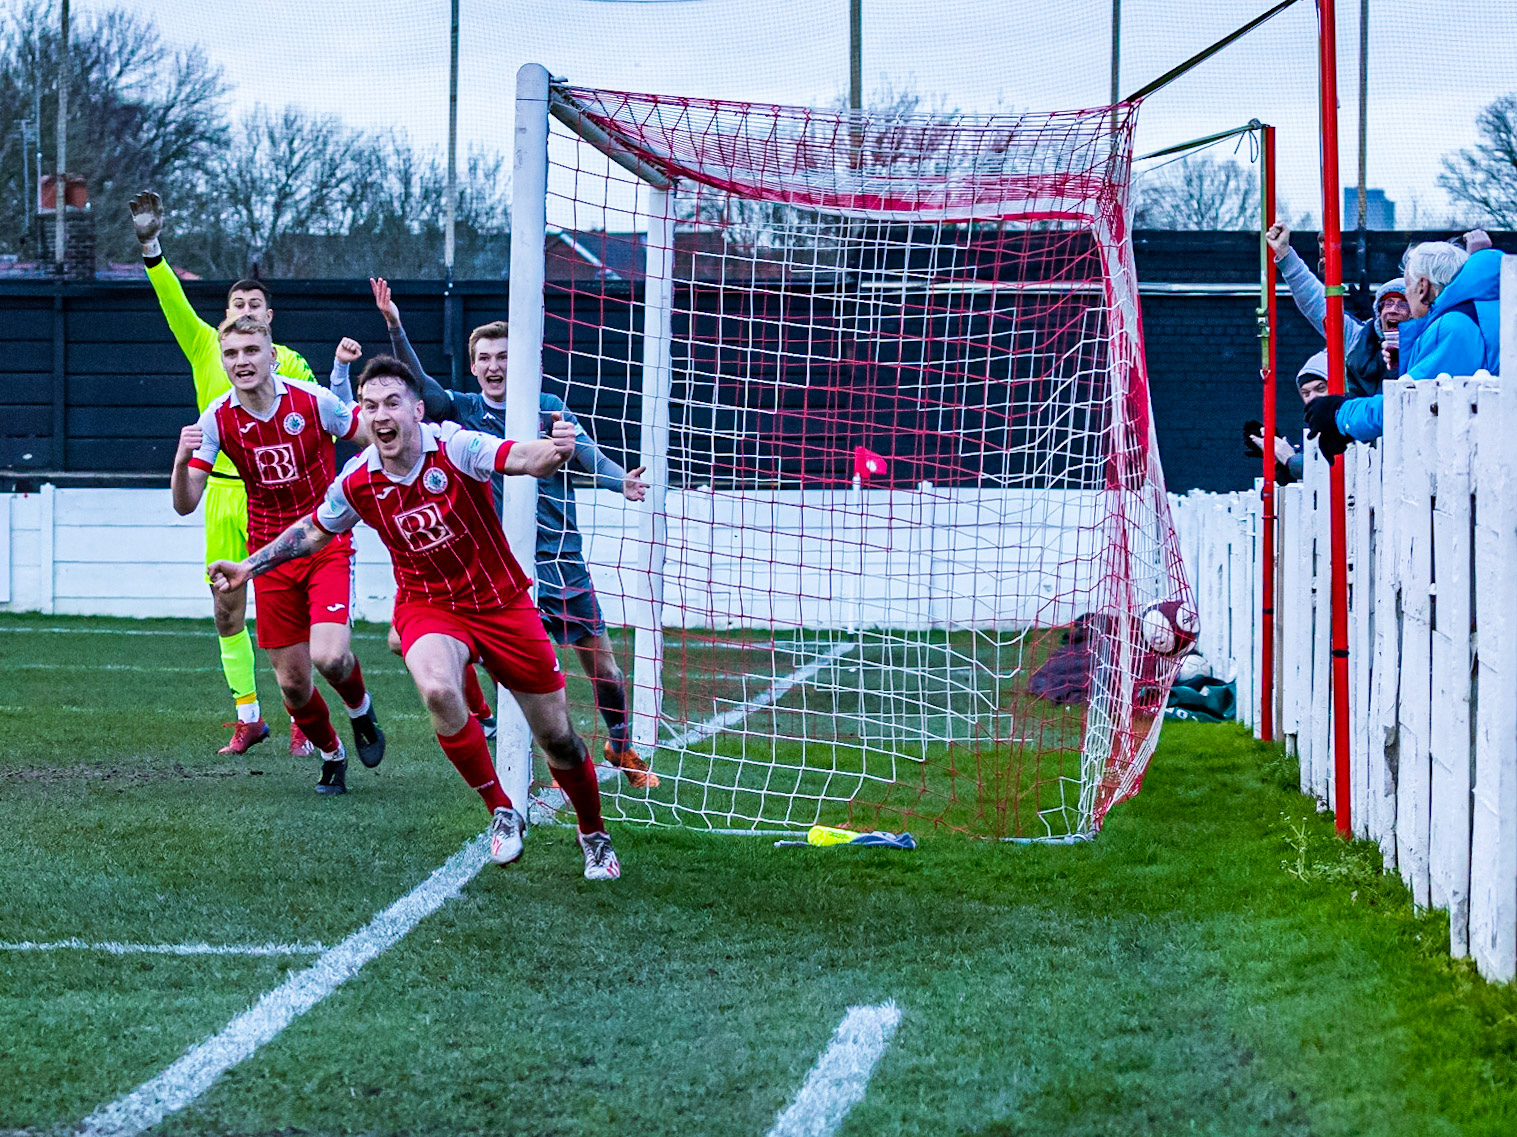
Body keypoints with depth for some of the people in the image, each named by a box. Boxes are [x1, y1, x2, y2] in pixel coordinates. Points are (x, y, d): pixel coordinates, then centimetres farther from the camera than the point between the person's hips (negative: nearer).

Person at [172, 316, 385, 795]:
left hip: (327, 545, -2)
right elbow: (185, 503, -11)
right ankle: (331, 755, 32)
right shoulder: (217, 419, -8)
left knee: (329, 657, -22)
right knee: (293, 683, 2)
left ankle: (360, 708, 14)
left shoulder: (314, 401, -13)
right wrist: (182, 460, -29)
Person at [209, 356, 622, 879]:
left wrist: (555, 449, -59)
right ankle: (502, 813, -14)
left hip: (500, 600, -1)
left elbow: (525, 459, -36)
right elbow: (315, 531, 11)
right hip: (426, 605, 1)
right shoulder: (356, 482, -9)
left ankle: (594, 835, 33)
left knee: (557, 737, 4)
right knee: (437, 690, -34)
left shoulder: (454, 447, -20)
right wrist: (249, 567, 10)